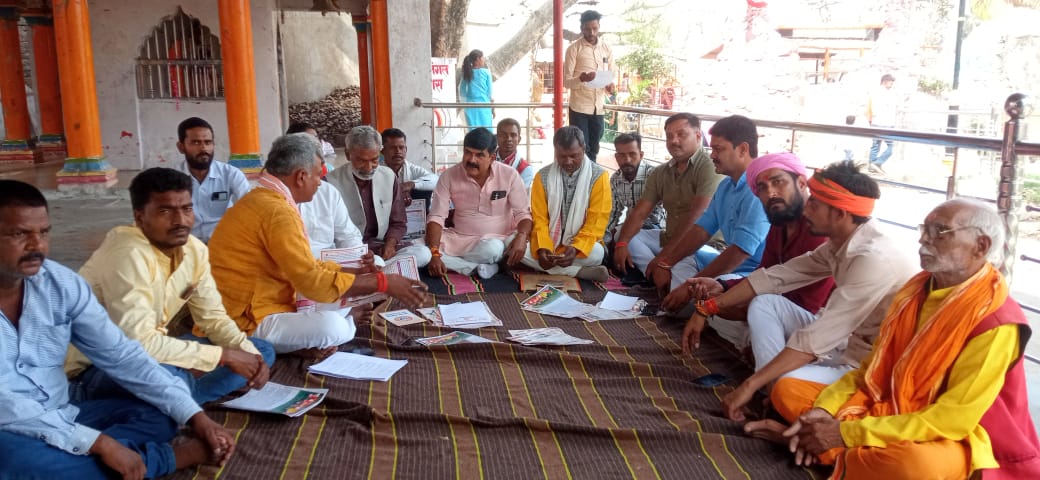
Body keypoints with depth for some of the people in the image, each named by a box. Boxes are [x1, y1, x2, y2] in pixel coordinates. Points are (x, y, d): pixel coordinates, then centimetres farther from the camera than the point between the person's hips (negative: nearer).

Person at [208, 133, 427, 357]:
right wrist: (382, 282, -19)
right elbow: (313, 282, -25)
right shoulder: (277, 211, -21)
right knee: (331, 325, -31)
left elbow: (306, 267, 16)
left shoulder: (264, 200, 12)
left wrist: (355, 272, 12)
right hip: (246, 323, -11)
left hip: (257, 308, 11)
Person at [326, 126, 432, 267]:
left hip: (382, 246, 6)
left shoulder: (389, 176, 5)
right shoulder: (332, 182, -8)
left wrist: (390, 244, -8)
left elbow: (398, 223, 14)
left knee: (423, 253, -22)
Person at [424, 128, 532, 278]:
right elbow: (436, 217, -10)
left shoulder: (509, 175, -9)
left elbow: (523, 213, -6)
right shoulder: (449, 175, -7)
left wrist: (521, 237, -29)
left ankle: (451, 263, -12)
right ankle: (480, 267, -24)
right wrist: (434, 254, -26)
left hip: (498, 239, -2)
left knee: (492, 249, -40)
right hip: (460, 238, 3)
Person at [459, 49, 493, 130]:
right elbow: (490, 91, 0)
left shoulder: (467, 73, 4)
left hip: (470, 106, 3)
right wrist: (493, 109, 7)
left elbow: (462, 92, 6)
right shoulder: (486, 72, -4)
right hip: (484, 106, -3)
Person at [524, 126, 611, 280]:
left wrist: (576, 248, -28)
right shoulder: (543, 176, -1)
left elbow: (596, 221, -11)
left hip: (582, 244, -3)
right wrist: (542, 248, -22)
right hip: (550, 242, 3)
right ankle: (582, 272, -26)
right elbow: (539, 219, -2)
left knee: (596, 253, -36)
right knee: (520, 248, -28)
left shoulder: (598, 176, -7)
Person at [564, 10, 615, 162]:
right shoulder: (573, 48, -3)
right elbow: (566, 81, -6)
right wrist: (581, 78, -28)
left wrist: (610, 86, -10)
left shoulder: (607, 49, 9)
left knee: (593, 149, 11)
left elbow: (612, 76, 14)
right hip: (579, 107, -4)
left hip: (598, 108, 4)